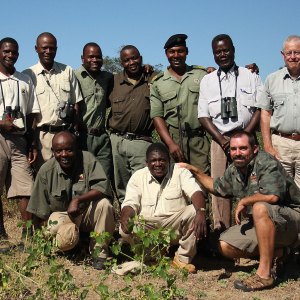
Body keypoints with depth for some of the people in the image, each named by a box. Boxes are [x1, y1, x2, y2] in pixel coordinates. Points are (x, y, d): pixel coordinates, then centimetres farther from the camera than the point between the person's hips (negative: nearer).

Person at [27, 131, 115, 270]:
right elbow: (39, 211, -3)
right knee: (65, 241, -31)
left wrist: (78, 200, -35)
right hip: (61, 214, 0)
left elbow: (102, 187, -23)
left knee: (104, 204, -31)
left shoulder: (88, 159, -15)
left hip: (87, 212, 1)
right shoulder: (46, 171, -11)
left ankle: (99, 251, -13)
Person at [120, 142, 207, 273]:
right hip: (147, 226, 1)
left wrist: (201, 212, -39)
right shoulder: (138, 176, 5)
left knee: (193, 211, -28)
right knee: (125, 230, -28)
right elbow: (130, 203, -4)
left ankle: (183, 259, -10)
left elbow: (195, 192, -16)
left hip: (175, 226, 0)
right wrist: (125, 217, -29)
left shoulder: (180, 172, 0)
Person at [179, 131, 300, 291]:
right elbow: (217, 187, 26)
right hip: (261, 222, 8)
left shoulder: (266, 162, -19)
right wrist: (194, 170, 22)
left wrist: (243, 201, -19)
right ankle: (276, 252, 6)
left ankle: (264, 274, -34)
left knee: (260, 207, -38)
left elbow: (272, 196, -35)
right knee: (225, 246, -6)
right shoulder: (233, 170, 6)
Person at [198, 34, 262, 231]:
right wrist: (222, 140, -5)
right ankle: (222, 230, 2)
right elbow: (203, 115, 9)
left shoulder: (251, 77, 11)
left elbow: (261, 109, 4)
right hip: (220, 140, 1)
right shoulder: (207, 81, 14)